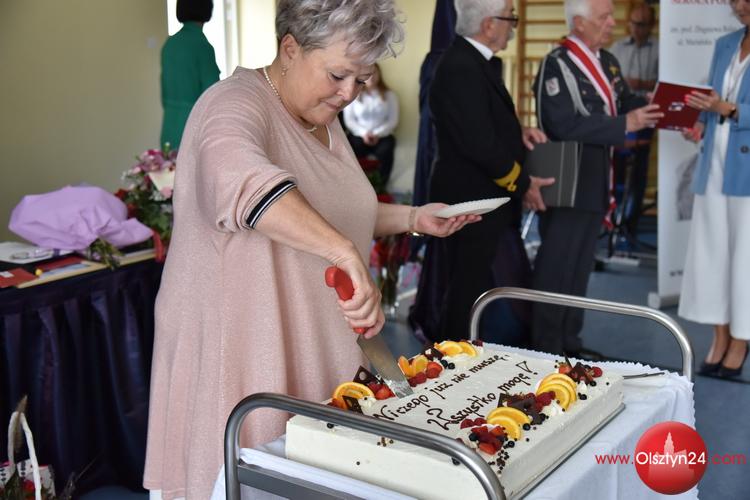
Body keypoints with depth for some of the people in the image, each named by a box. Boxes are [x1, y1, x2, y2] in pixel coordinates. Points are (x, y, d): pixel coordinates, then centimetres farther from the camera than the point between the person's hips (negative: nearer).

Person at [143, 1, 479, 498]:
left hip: (315, 351, 8)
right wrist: (347, 254, -46)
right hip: (238, 356, -8)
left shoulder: (325, 118, 11)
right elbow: (238, 177, -41)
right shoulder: (237, 103, -17)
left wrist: (412, 217, 10)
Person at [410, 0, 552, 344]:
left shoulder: (476, 62, 10)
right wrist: (521, 183, -12)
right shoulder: (460, 68, -22)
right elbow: (479, 143, -25)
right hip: (471, 202, -10)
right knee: (469, 291, 2)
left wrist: (518, 132, 3)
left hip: (486, 199, 10)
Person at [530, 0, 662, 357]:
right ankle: (546, 346, 11)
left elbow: (625, 103, 14)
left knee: (580, 266, 15)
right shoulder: (557, 65, -16)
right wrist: (625, 124, -24)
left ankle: (569, 341, 26)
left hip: (595, 182, 9)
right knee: (555, 268, 0)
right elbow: (567, 126, -25)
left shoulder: (607, 63, 11)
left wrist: (650, 106, -6)